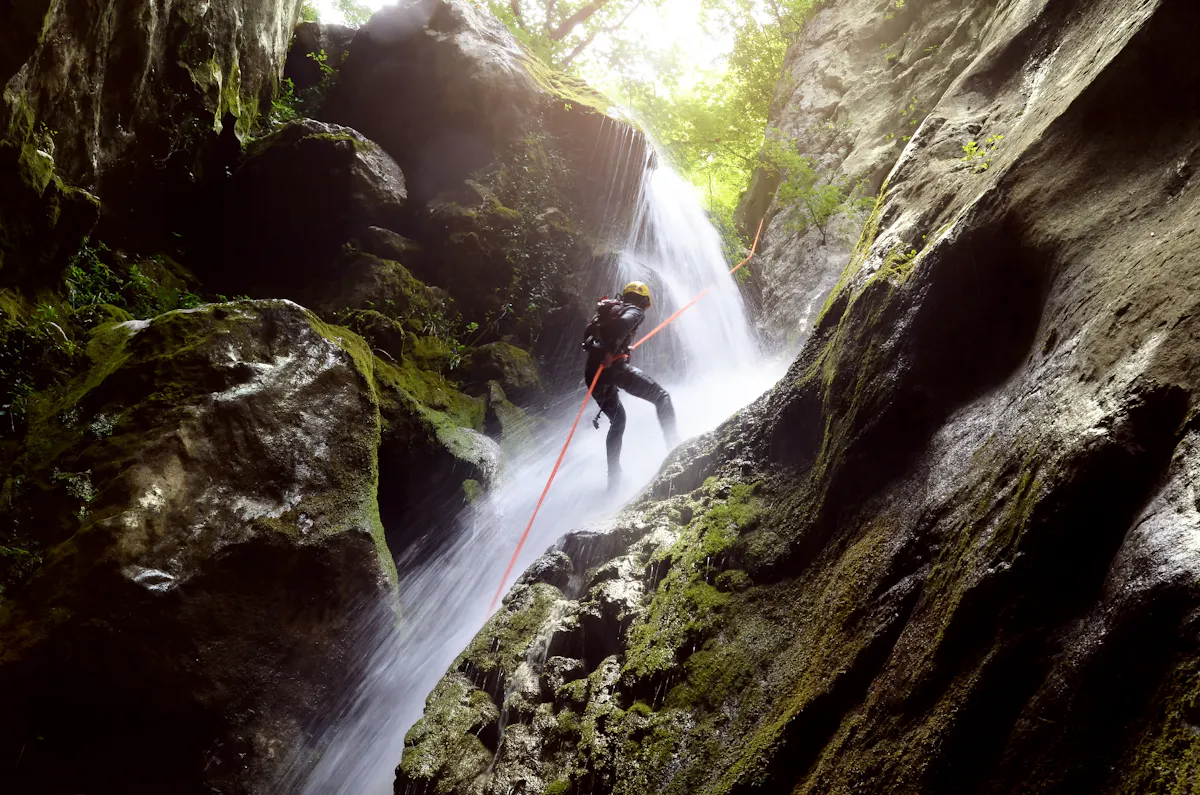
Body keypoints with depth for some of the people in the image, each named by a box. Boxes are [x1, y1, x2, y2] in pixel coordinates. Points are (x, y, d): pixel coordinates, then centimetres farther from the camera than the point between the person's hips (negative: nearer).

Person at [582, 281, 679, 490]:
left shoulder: (609, 311, 28)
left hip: (593, 371, 8)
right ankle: (674, 445, -15)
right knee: (661, 396, 3)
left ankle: (614, 476, 19)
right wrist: (610, 350, -23)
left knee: (617, 420, 22)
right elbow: (623, 323, -20)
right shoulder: (635, 311, 5)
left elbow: (587, 338, 22)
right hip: (614, 367, -8)